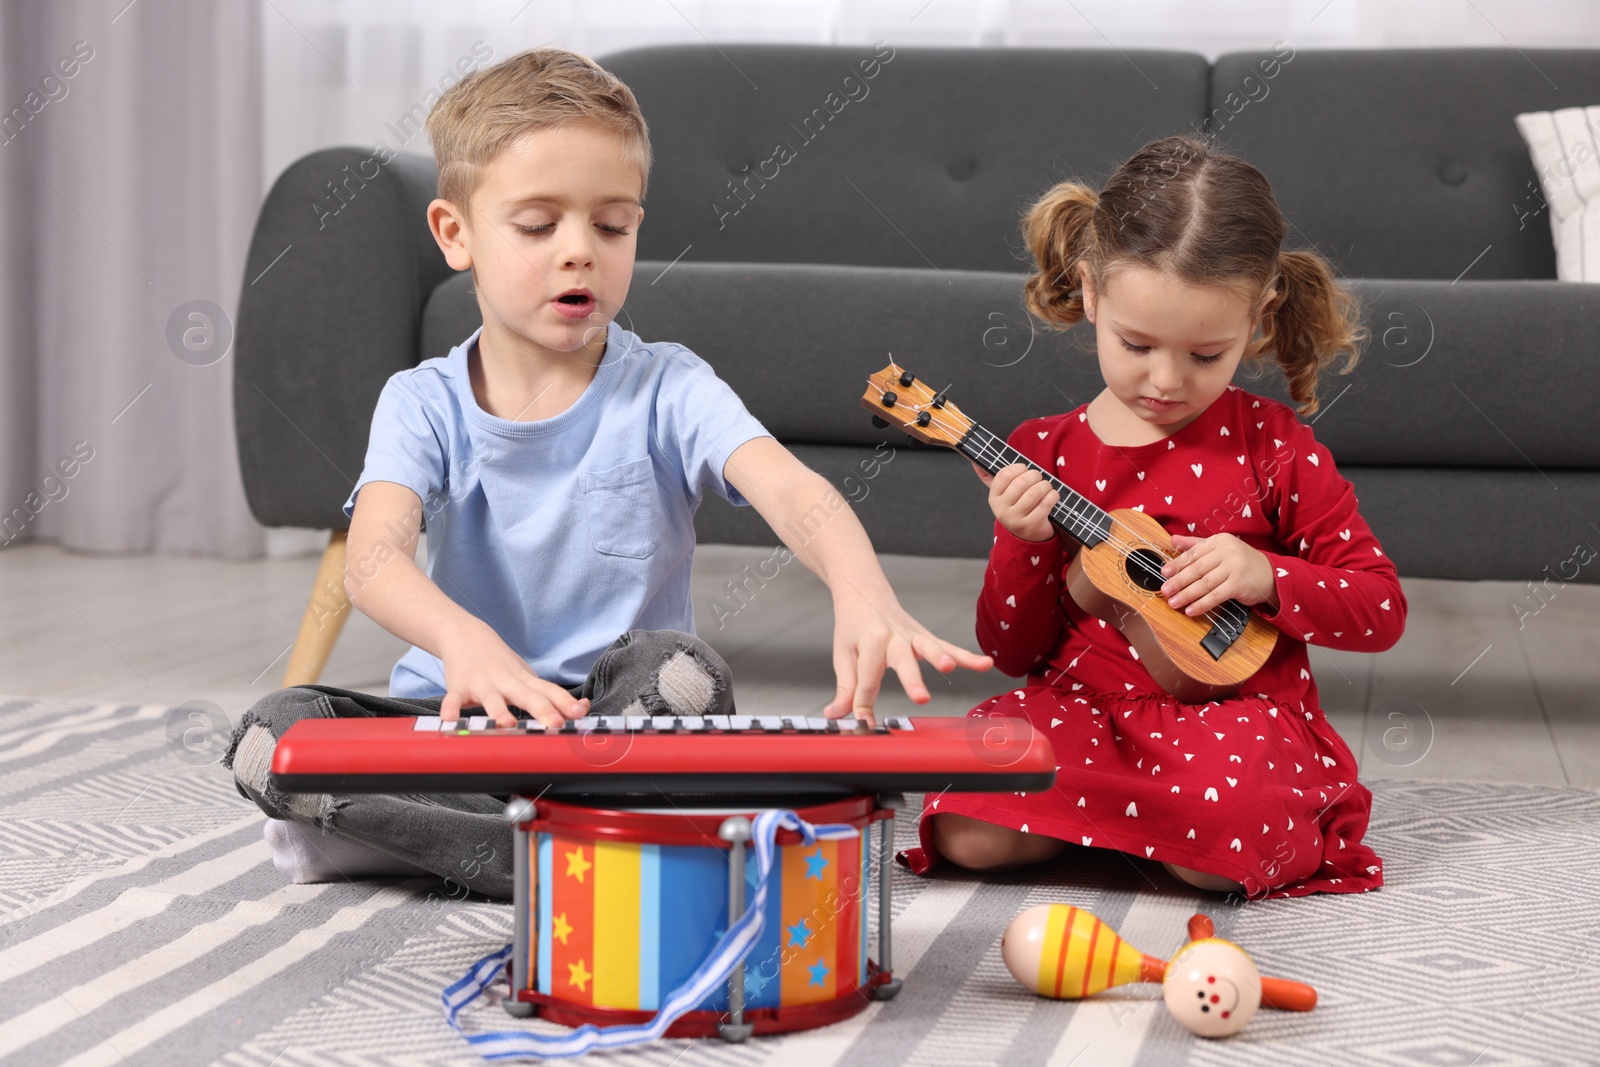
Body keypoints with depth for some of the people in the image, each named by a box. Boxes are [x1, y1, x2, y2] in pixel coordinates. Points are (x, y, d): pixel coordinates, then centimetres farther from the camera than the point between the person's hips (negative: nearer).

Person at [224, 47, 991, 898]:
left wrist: (863, 595, -49)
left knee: (682, 672, -34)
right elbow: (374, 556, -20)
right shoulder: (423, 404, -1)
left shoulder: (667, 390, -4)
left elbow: (790, 490, -24)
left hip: (620, 713, -1)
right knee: (269, 737, -24)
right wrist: (462, 638, -45)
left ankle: (389, 829, -18)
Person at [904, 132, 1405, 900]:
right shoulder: (1043, 453, 5)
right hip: (1084, 706, 3)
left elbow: (1382, 610, 1)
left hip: (1231, 707, -2)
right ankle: (1155, 813, -2)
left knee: (1220, 845, -34)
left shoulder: (1269, 445, -1)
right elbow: (1013, 653, 8)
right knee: (968, 834, -24)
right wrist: (1023, 546, -11)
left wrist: (1266, 577, -16)